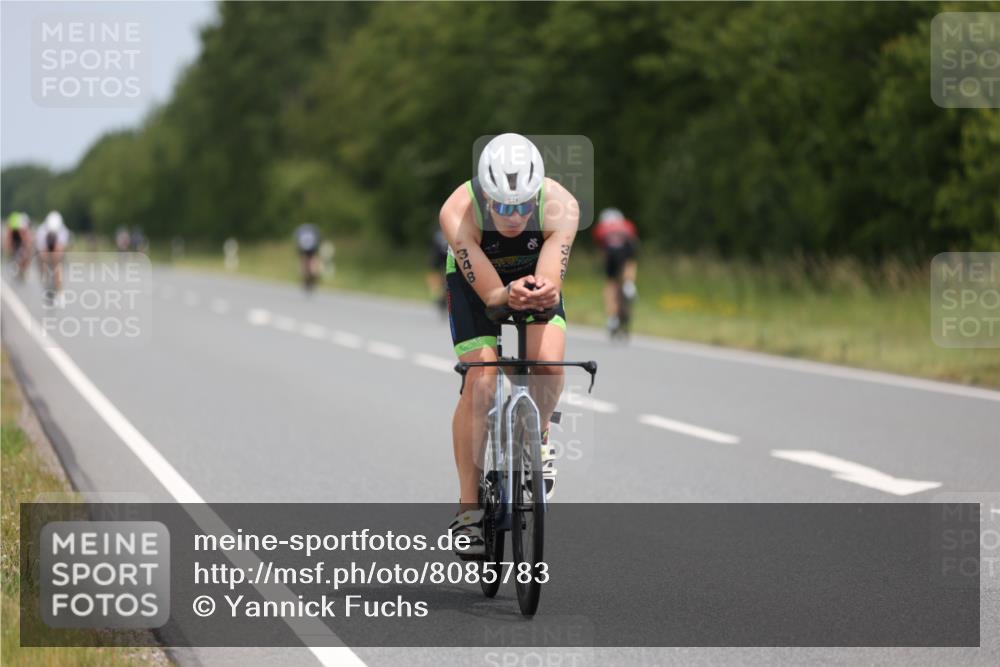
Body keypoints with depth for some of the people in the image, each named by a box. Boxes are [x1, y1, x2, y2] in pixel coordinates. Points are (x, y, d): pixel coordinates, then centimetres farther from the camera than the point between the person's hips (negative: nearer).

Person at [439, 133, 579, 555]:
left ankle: (538, 435, 6)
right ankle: (468, 507, -9)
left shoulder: (561, 207, -33)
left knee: (548, 363, -26)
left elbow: (551, 283, -37)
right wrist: (512, 295, -57)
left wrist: (542, 293, -60)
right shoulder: (458, 213, -36)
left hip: (535, 276, 1)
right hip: (474, 282, -1)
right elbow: (490, 292, -35)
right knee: (480, 383, -17)